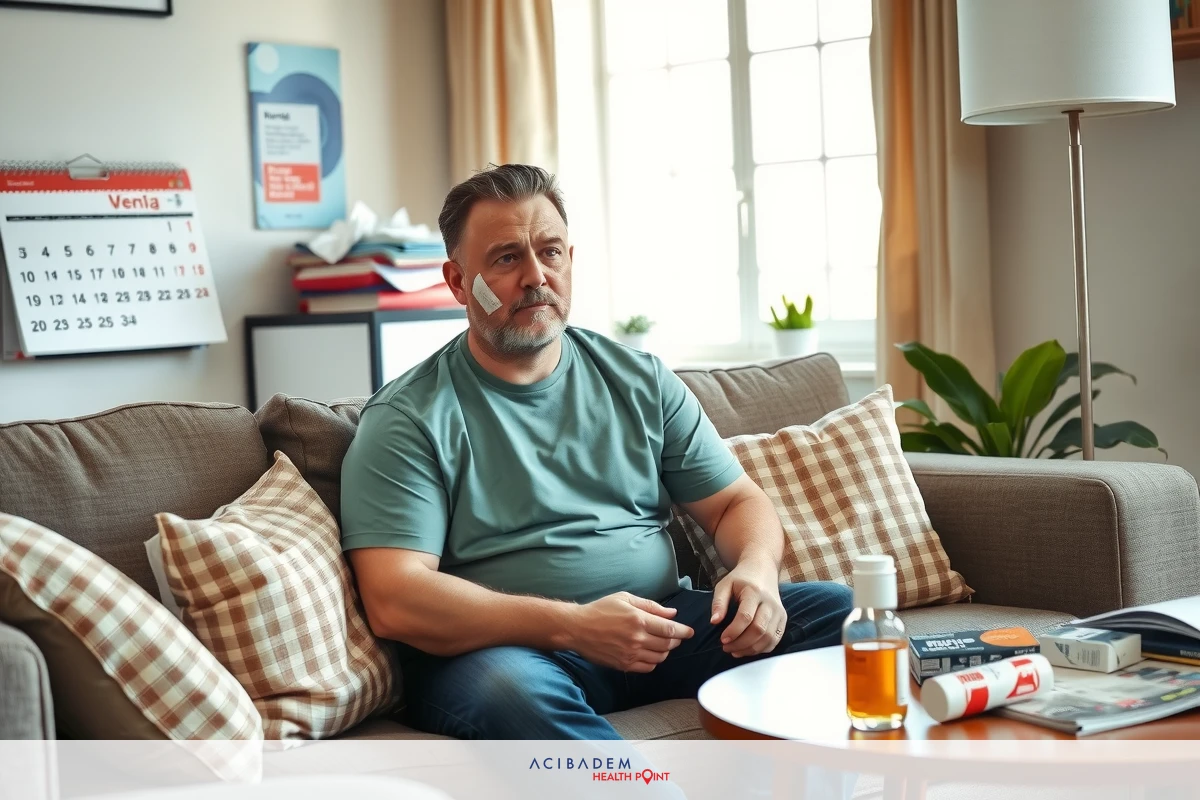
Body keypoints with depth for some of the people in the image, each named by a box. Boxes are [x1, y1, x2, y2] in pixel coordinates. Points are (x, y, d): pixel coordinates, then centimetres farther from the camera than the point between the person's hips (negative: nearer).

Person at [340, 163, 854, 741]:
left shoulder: (639, 380, 15)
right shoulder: (410, 418, -1)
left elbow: (738, 502, 18)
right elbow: (394, 601, -13)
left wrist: (756, 569, -8)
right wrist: (574, 626, -23)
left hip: (661, 630, 5)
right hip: (503, 647, -4)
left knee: (839, 609, -15)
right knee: (507, 689, -40)